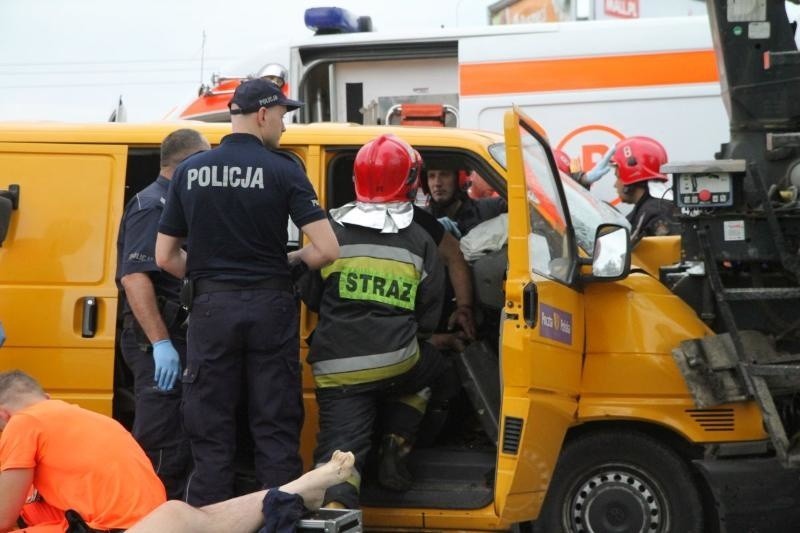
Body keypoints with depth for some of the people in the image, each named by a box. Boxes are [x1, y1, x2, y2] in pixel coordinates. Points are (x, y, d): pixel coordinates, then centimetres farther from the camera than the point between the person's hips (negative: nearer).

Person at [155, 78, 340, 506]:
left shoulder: (189, 170, 5)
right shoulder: (282, 170, -6)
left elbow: (165, 257, 6)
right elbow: (326, 250, -12)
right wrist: (292, 262, 8)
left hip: (211, 306, 2)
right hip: (268, 306, -2)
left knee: (211, 434, 8)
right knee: (276, 430, 7)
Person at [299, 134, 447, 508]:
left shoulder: (331, 232, 3)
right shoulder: (420, 242, 4)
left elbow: (310, 298, 11)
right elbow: (428, 318, 7)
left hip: (336, 367, 0)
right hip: (397, 361, 0)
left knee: (339, 448, 3)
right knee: (430, 366, 32)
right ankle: (395, 451, 23)